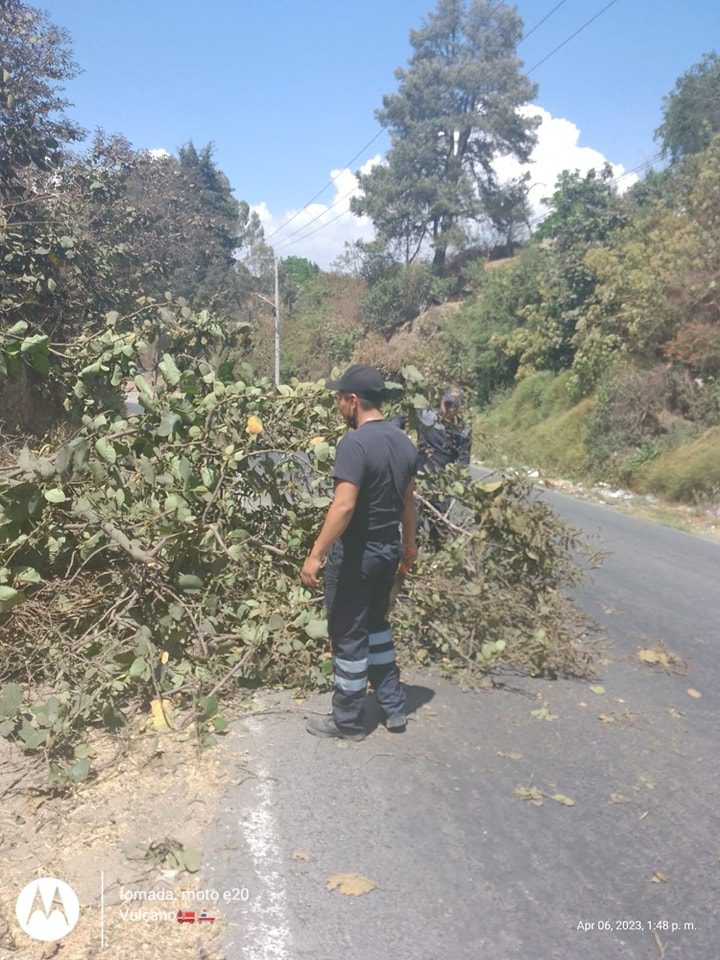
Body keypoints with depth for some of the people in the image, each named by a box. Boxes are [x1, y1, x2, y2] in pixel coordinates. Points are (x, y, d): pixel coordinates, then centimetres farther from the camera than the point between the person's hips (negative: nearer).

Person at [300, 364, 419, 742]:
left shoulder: (355, 443, -21)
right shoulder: (404, 442, 4)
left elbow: (344, 505, -29)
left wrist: (316, 555, -26)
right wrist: (409, 542, 25)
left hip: (356, 552, -8)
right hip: (389, 548, 8)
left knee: (349, 636, 6)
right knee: (377, 625, 23)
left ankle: (347, 721, 20)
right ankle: (394, 708, 31)